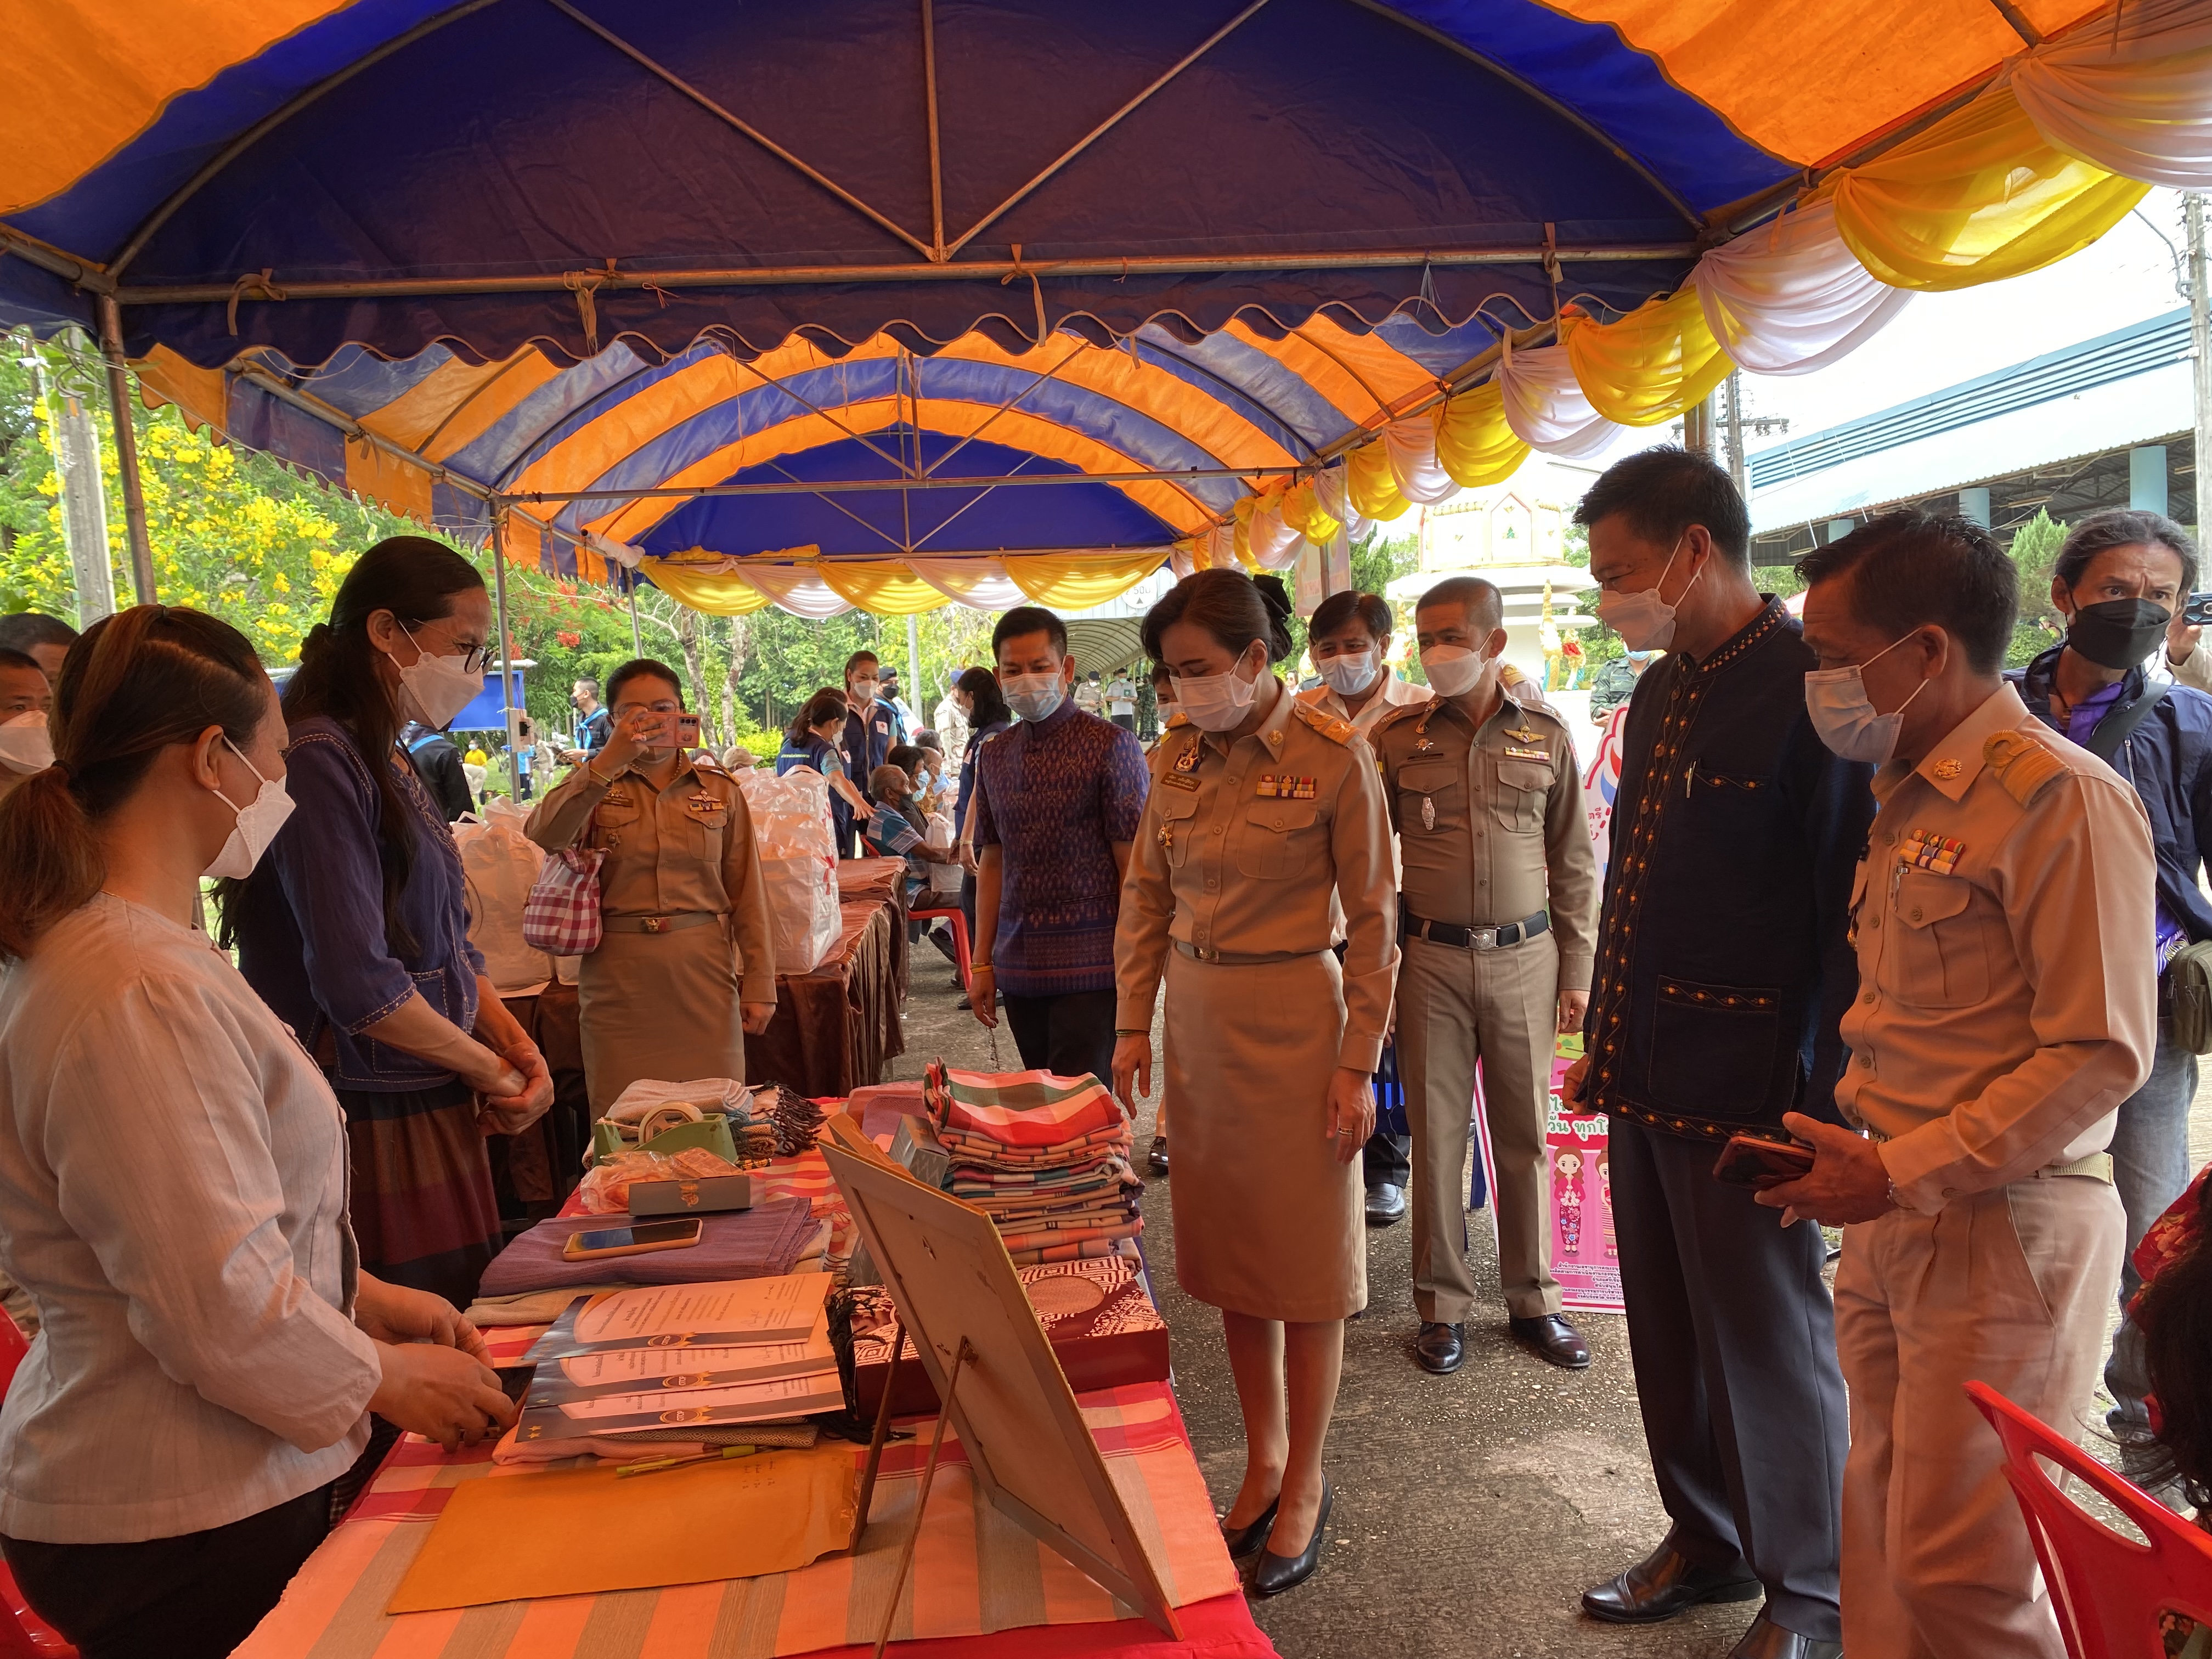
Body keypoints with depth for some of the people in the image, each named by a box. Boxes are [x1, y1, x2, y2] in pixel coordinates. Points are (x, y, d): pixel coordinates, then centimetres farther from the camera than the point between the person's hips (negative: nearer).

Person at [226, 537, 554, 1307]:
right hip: (372, 1121, -9)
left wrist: (518, 1045, 2)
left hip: (434, 1110, 9)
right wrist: (492, 1069, -8)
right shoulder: (321, 761, -16)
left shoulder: (393, 767, 13)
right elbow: (359, 986, -22)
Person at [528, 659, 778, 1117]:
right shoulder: (594, 785, 5)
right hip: (620, 977, 0)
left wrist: (759, 983, 3)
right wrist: (609, 761, -25)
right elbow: (544, 834, -17)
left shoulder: (719, 789, 7)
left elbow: (747, 891, 5)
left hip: (704, 972, 1)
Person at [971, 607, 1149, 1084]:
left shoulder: (1111, 747, -6)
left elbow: (1134, 866, -7)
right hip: (1019, 968, 5)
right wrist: (982, 963, 13)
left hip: (1089, 970, -5)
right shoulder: (993, 757, 11)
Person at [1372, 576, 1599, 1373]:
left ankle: (1533, 1300, 25)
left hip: (1525, 958, 1)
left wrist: (1578, 971, 5)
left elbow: (1574, 863, 8)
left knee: (1526, 1134, 9)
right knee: (1437, 1133, 5)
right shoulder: (1396, 737, 1)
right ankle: (1443, 1306, 19)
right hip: (1431, 958, 0)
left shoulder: (1546, 737, 3)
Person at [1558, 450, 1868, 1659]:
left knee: (1770, 1345, 9)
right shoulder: (1660, 690, 10)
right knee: (1669, 1333, 19)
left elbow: (1854, 913, -17)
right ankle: (1705, 1544, 39)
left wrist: (1818, 1104, -17)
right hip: (1647, 1080, 8)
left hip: (1747, 1095, -8)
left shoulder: (1813, 690, -16)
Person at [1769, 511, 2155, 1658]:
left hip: (2001, 1235, -8)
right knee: (1882, 1529, 16)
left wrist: (1898, 1175, -17)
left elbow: (2101, 1055, -17)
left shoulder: (2059, 797, -14)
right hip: (1890, 1224, 8)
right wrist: (1852, 1142, 7)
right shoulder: (1905, 796, 13)